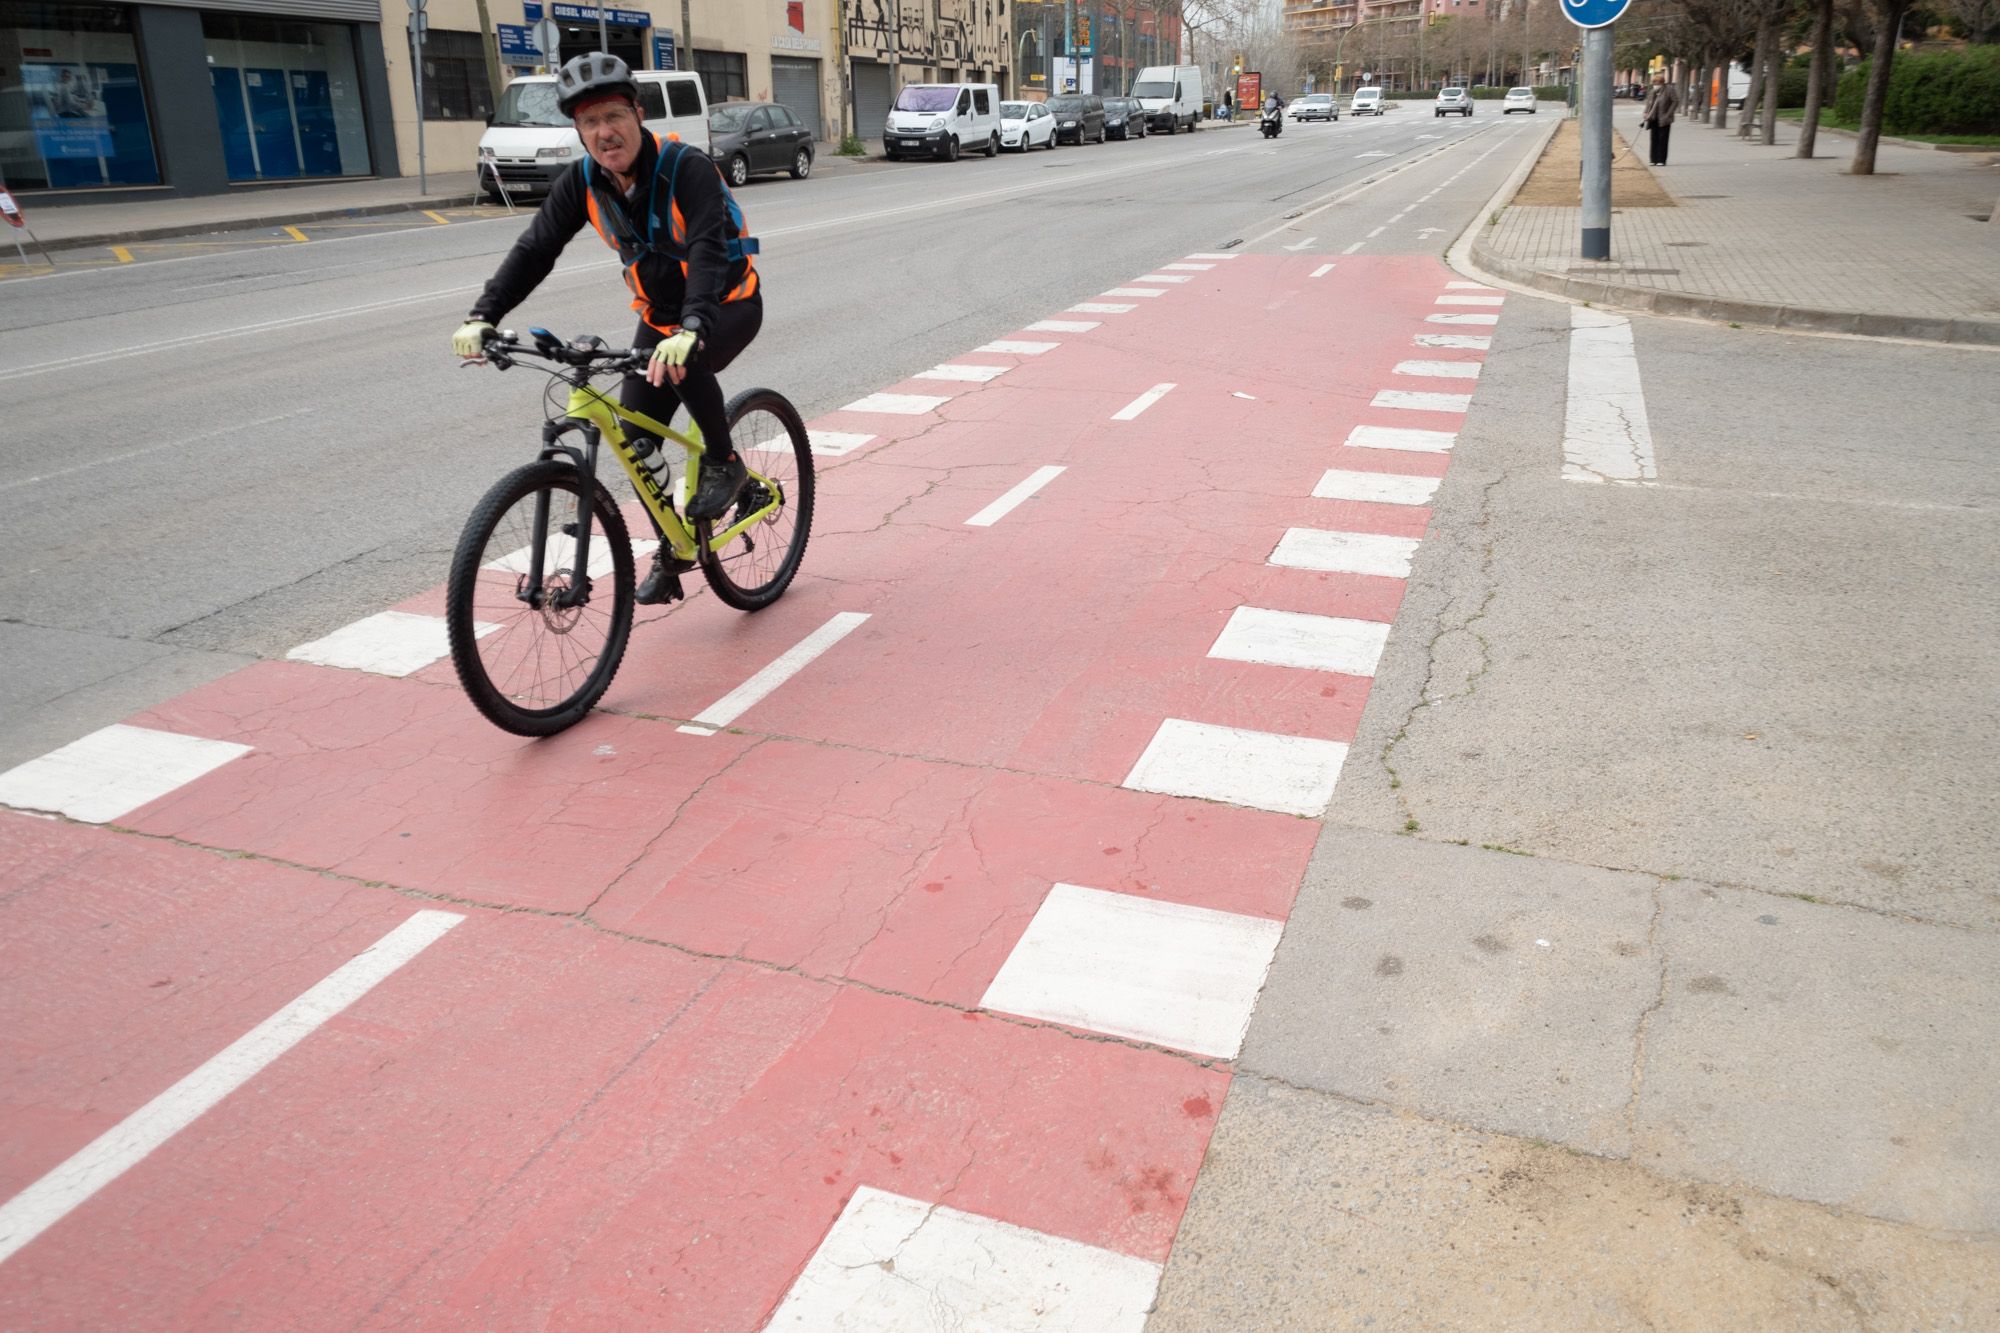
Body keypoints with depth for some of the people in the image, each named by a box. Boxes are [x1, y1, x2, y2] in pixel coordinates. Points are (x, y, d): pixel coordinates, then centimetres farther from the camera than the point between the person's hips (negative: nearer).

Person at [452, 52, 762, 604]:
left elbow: (708, 250, -40)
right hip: (659, 314, 6)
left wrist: (691, 330, -56)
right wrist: (482, 316, -28)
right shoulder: (581, 183, -10)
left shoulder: (687, 168, -26)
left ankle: (724, 464, -12)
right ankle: (672, 550, 19)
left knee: (686, 365, -39)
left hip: (728, 304, -6)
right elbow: (534, 250, -14)